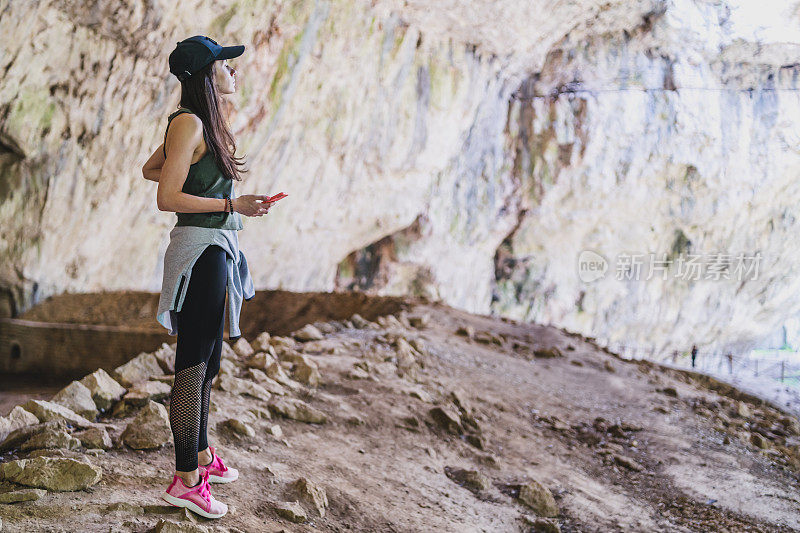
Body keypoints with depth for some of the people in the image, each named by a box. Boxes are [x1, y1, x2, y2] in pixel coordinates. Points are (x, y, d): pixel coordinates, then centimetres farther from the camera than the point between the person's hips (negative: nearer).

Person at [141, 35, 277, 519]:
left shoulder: (206, 122, 15)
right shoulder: (189, 122, -13)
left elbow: (151, 169, 26)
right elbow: (167, 198, -18)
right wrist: (231, 204, -19)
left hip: (219, 250, 10)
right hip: (200, 248, -10)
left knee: (206, 361, 17)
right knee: (194, 365, -5)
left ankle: (201, 455, 30)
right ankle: (186, 479, 2)